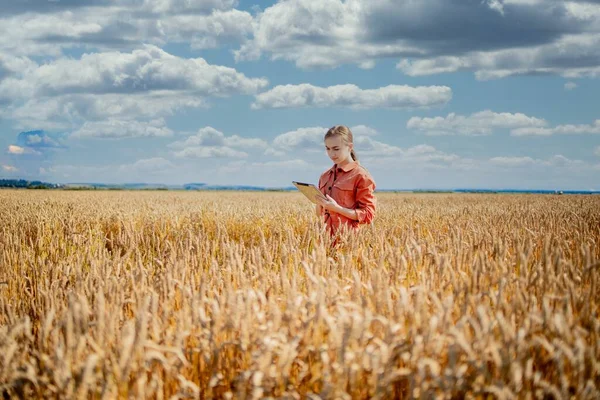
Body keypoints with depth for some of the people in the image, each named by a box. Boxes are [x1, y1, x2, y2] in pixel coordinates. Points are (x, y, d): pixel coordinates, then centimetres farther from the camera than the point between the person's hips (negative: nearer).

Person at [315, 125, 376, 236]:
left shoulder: (361, 176, -5)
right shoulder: (325, 176, 14)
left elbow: (368, 215, -8)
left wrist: (336, 208, -16)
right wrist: (319, 203, -3)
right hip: (326, 234, 5)